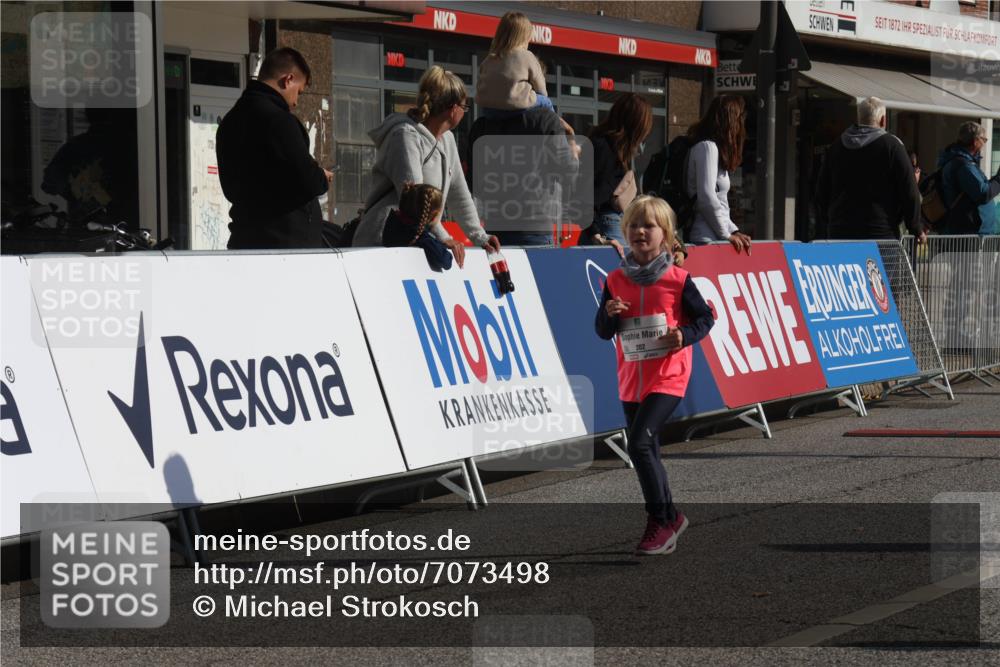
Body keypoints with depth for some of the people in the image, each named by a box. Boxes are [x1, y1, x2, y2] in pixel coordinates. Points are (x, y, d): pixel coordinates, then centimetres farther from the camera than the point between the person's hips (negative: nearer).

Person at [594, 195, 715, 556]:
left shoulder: (677, 279, -7)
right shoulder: (616, 280, 4)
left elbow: (705, 317, 1)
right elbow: (603, 331, 9)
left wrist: (684, 335, -18)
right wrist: (611, 315, -13)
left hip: (667, 375, -5)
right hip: (630, 377, 6)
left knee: (639, 443, -19)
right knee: (647, 451, 12)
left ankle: (661, 520, -8)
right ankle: (668, 520, 28)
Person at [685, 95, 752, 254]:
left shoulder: (712, 147, 20)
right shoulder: (707, 147, -8)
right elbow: (707, 197, -16)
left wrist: (734, 231, 12)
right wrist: (726, 235, -8)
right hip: (706, 240, -9)